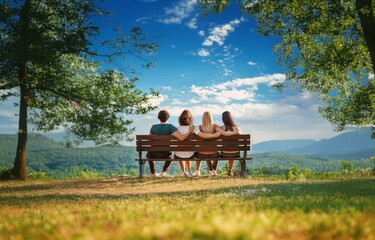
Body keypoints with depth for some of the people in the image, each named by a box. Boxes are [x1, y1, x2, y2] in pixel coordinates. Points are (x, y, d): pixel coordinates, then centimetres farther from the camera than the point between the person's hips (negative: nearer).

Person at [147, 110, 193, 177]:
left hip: (154, 154, 1)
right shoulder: (170, 127, -15)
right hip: (165, 155, -1)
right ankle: (164, 172, 29)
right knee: (170, 156, 38)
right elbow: (181, 138, -26)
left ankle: (152, 173, 42)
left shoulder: (154, 127, -9)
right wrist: (190, 131, -13)